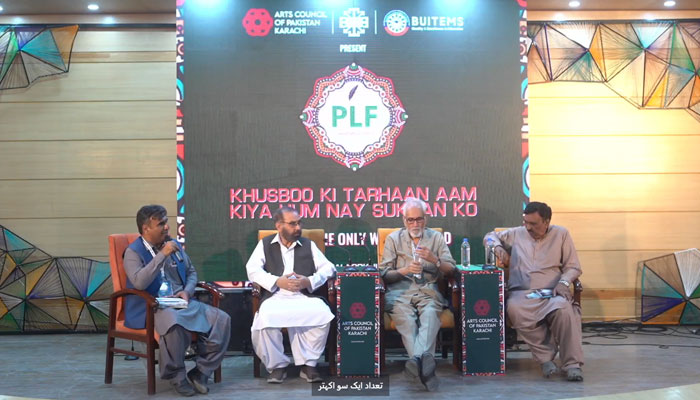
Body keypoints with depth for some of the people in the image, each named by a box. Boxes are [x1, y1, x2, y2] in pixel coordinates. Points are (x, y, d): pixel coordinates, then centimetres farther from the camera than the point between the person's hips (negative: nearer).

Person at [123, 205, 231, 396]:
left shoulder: (174, 245, 13)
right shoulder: (133, 252, -5)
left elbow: (191, 272, 21)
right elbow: (139, 282, -22)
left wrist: (187, 291, 0)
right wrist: (162, 255, -23)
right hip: (152, 307, -6)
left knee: (221, 319, -14)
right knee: (173, 323, -40)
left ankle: (200, 372, -6)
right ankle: (177, 376, -15)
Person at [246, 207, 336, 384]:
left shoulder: (309, 245, 21)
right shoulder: (265, 244, 18)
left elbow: (328, 268, 10)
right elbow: (252, 269, 3)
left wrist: (309, 281, -9)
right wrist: (278, 281, -13)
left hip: (305, 296, 1)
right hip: (275, 296, -1)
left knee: (323, 314, -31)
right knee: (265, 318, -34)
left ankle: (308, 363, -12)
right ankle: (277, 365, -10)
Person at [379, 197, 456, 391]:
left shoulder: (436, 237, 18)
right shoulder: (393, 238, 16)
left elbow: (450, 269, 11)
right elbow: (384, 274, 9)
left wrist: (434, 260, -9)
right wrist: (405, 270, -10)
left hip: (428, 290, 1)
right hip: (399, 290, 0)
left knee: (430, 313, -36)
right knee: (404, 316, -36)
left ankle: (417, 359, -56)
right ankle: (425, 361, -51)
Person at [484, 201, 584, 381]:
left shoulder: (561, 234, 12)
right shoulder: (516, 234, 17)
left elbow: (573, 267, 11)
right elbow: (490, 236, 29)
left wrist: (564, 282, -11)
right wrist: (498, 247, 6)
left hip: (551, 293, -1)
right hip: (521, 293, 1)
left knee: (563, 309, -37)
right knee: (513, 309, -36)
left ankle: (573, 363, -28)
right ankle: (545, 356, -26)